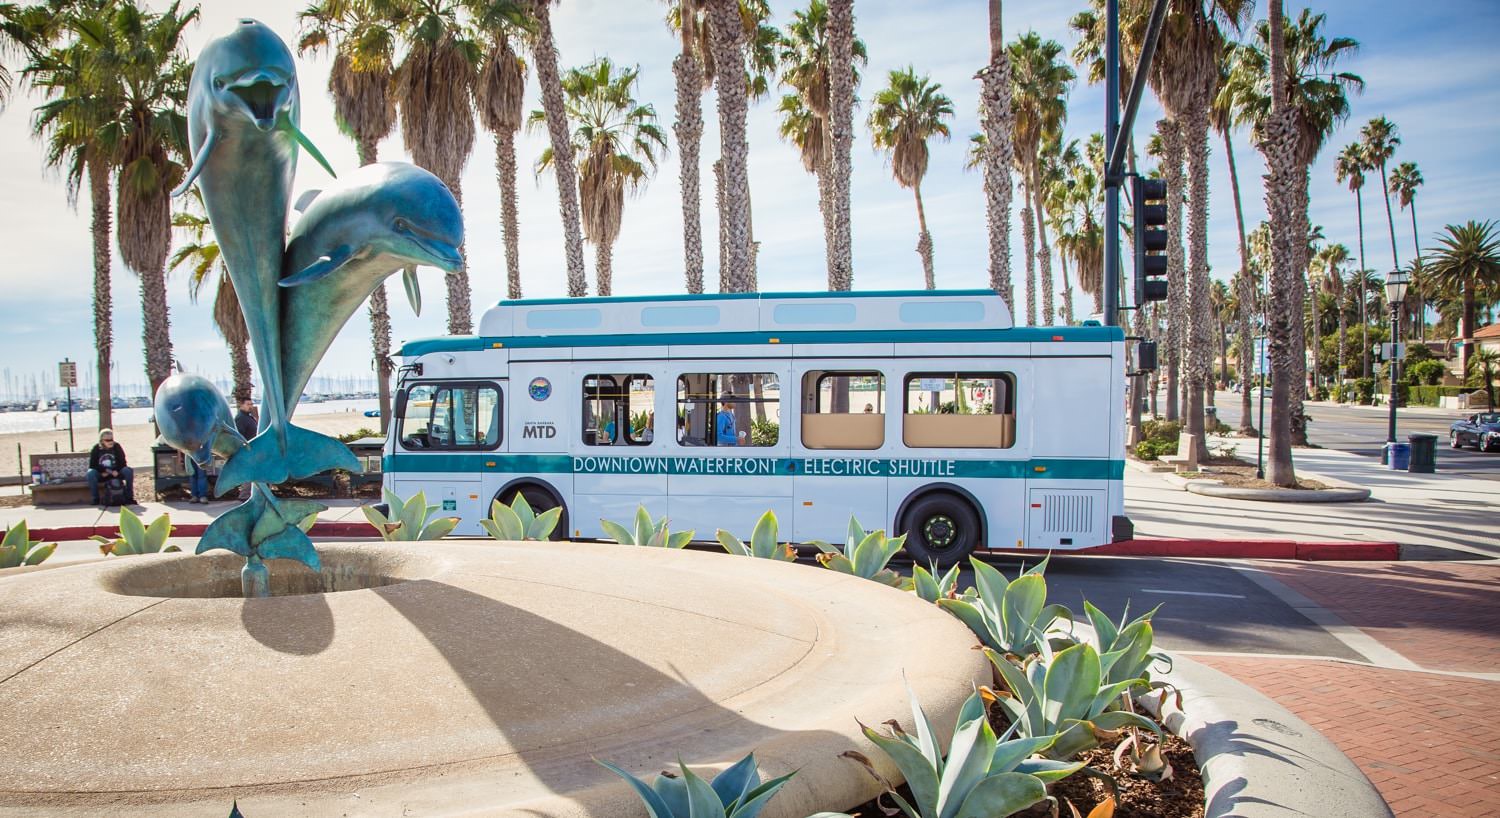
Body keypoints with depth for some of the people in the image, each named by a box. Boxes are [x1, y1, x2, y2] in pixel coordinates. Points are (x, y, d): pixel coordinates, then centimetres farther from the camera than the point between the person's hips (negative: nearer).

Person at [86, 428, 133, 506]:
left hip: (115, 472, 0)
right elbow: (92, 465, -3)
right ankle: (95, 499, -25)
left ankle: (129, 497, -25)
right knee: (91, 473, -33)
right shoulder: (96, 449, -2)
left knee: (129, 471, -28)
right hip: (101, 474, 0)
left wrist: (117, 471, -20)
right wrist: (102, 472, -21)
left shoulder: (117, 447, 0)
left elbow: (122, 462, 1)